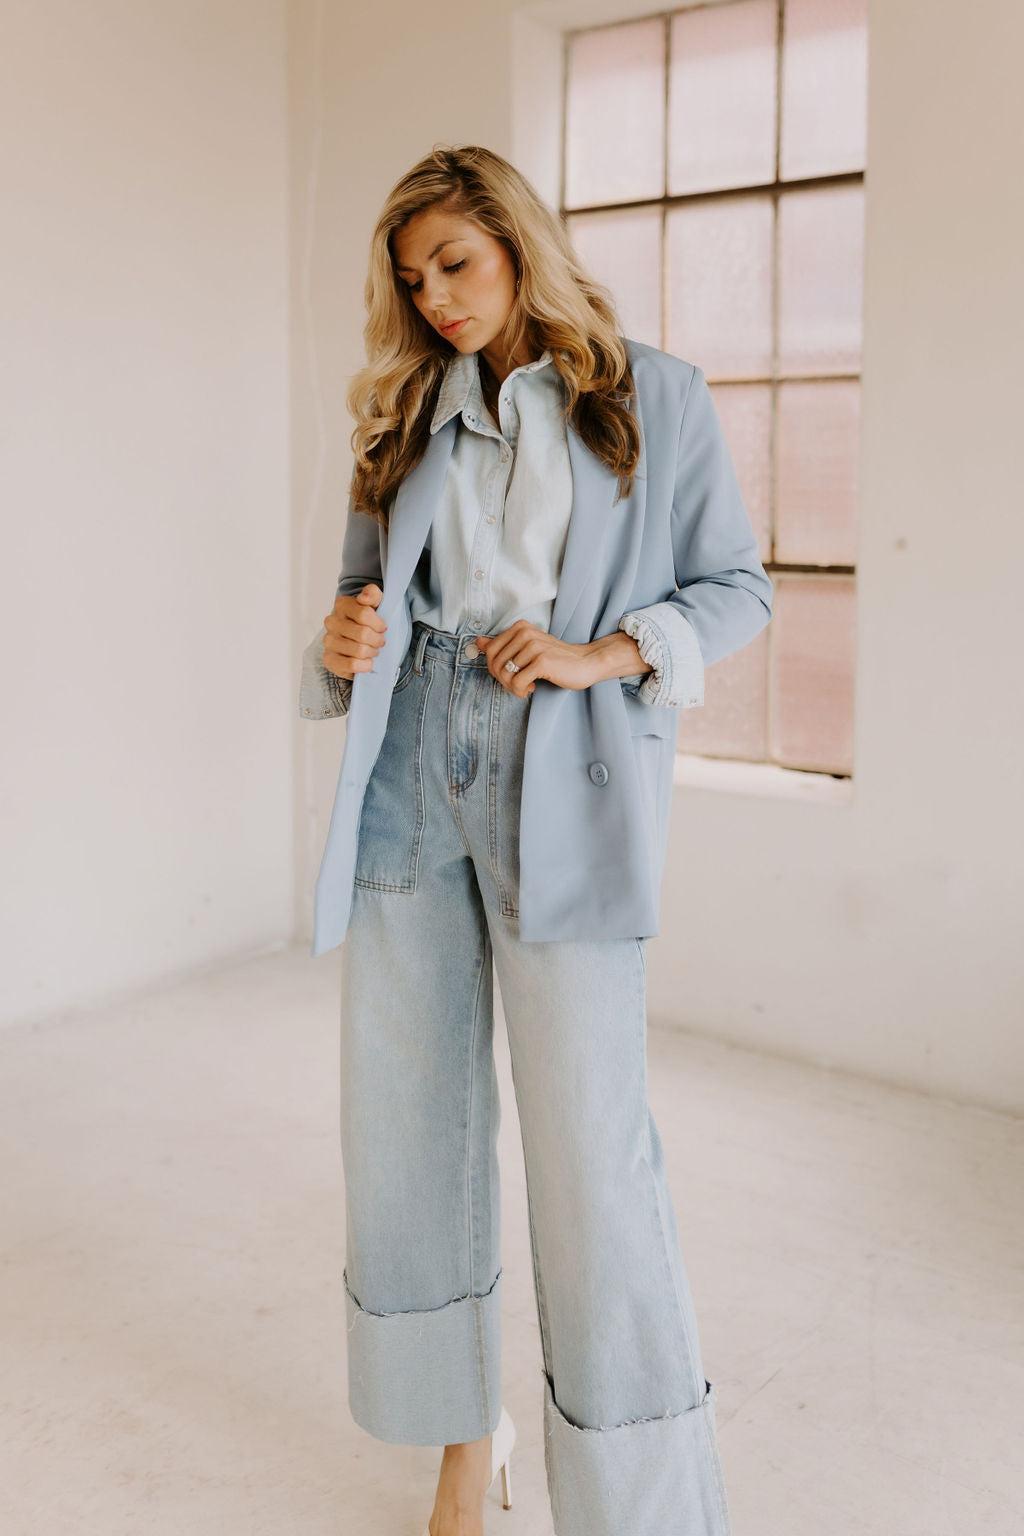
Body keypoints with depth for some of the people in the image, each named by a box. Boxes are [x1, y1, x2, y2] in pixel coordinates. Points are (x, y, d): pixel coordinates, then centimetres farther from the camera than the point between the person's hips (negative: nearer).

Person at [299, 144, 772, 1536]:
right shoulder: (411, 417, 15)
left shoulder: (654, 399, 5)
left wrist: (597, 654, -11)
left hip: (565, 783, -4)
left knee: (590, 1147, -6)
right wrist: (345, 639, -3)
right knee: (407, 1120, 8)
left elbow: (736, 587, 5)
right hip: (412, 774, 5)